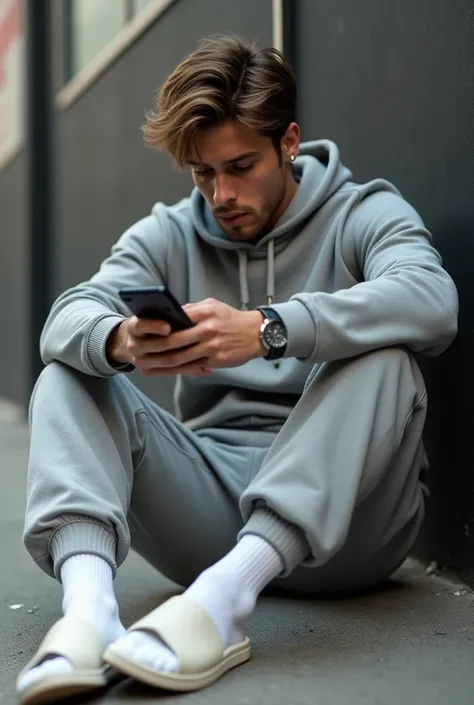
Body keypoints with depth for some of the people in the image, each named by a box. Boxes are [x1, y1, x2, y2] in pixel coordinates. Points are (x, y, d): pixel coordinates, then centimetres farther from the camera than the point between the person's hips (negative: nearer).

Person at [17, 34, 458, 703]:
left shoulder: (365, 214, 3)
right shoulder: (169, 235, 12)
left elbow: (432, 303, -21)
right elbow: (68, 318, -6)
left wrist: (264, 330, -35)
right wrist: (120, 340, -32)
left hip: (339, 517, -2)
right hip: (209, 503, 3)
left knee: (383, 360, -28)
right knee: (67, 378, -11)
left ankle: (223, 597, -40)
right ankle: (89, 603, -35)